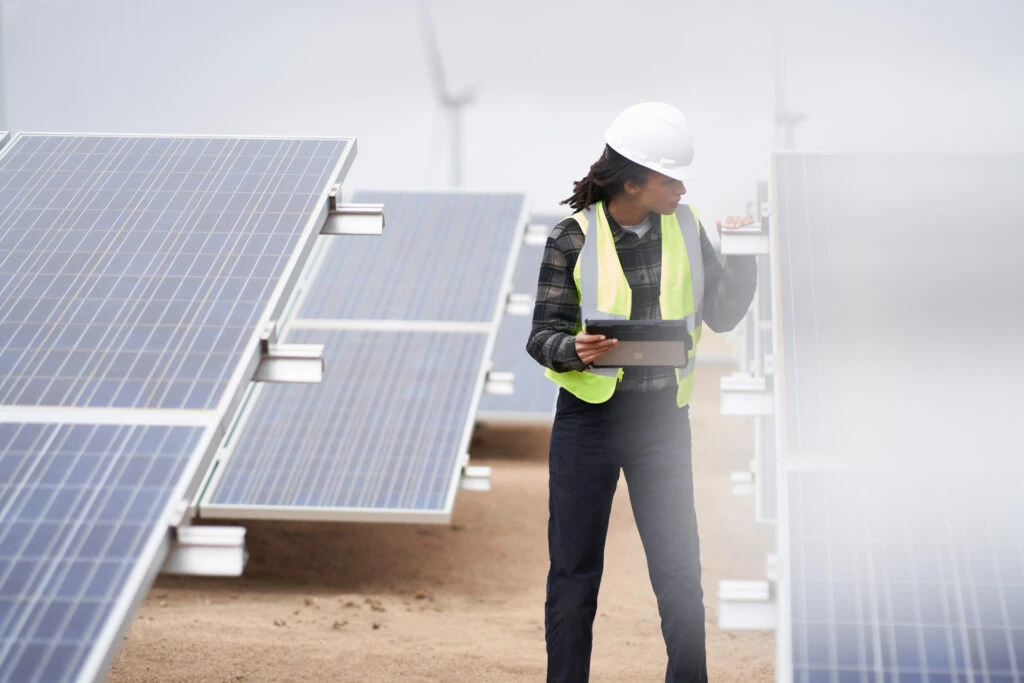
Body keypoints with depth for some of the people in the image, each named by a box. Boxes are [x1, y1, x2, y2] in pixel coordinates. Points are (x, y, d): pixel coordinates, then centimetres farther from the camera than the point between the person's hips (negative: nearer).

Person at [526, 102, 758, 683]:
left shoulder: (685, 228, 3)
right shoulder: (574, 239, -7)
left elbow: (722, 315, 7)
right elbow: (543, 333, -7)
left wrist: (743, 259, -9)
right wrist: (574, 350, -28)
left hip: (663, 419, 3)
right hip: (589, 418, -3)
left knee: (680, 570, 6)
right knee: (575, 572, 4)